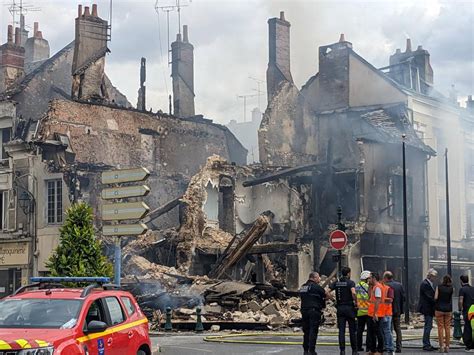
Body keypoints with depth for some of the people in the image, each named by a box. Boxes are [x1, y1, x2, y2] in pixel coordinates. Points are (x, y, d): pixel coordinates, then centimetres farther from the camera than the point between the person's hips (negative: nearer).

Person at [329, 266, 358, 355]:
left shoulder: (336, 283, 7)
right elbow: (353, 292, -26)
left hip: (339, 308, 3)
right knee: (352, 330, 7)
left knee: (341, 330, 4)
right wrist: (356, 302, -14)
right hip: (349, 308, -3)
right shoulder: (350, 282, -7)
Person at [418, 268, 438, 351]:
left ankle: (427, 344, 18)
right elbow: (429, 297, -21)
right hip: (427, 308, -10)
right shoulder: (425, 284, -16)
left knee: (428, 326, 13)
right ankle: (426, 345, -4)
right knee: (428, 326, -7)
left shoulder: (430, 284, 15)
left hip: (429, 308, 10)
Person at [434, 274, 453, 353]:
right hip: (448, 309, 2)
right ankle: (447, 346, 6)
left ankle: (441, 346, -4)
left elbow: (435, 297, -9)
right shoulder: (451, 289, 0)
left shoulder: (439, 287, -4)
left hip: (439, 309, -1)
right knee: (447, 327, 6)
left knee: (440, 327, 1)